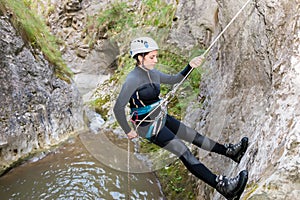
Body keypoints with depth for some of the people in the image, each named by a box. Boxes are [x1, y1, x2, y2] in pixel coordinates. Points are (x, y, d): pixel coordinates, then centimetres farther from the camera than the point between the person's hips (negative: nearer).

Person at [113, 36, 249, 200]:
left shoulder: (153, 73, 3)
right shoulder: (132, 79, -22)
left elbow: (174, 79, 16)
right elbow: (118, 108, -23)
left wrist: (190, 66, 1)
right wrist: (128, 131, -15)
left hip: (162, 118, 9)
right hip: (149, 127, -9)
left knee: (194, 136, 14)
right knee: (185, 153, -15)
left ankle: (231, 151, 27)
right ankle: (222, 186, -18)